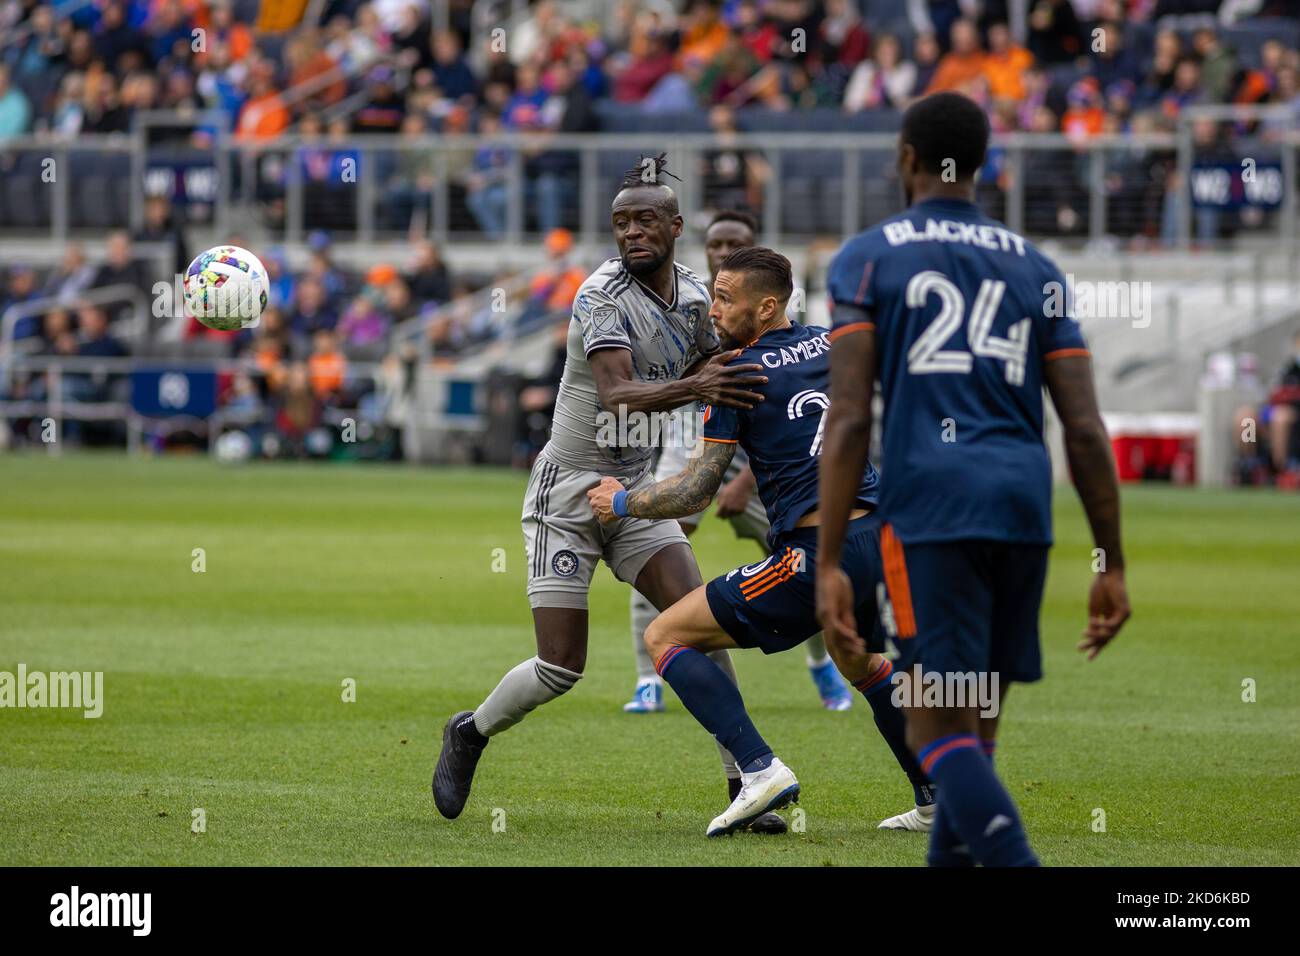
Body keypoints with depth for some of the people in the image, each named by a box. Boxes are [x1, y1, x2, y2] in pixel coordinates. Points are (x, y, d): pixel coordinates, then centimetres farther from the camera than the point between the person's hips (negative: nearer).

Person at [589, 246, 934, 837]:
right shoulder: (832, 346, 14)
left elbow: (695, 491, -3)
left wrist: (622, 503, 14)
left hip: (818, 555, -7)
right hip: (882, 542, 7)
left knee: (665, 637, 1)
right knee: (860, 661, 38)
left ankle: (759, 770, -13)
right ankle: (937, 797, 32)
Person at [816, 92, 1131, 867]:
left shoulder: (868, 259, 6)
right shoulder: (1035, 268, 16)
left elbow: (849, 420, -5)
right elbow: (1087, 430, 9)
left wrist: (830, 564, -6)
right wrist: (1113, 567, 13)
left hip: (930, 505, -4)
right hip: (1026, 508, 4)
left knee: (938, 730, -7)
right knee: (975, 725, 16)